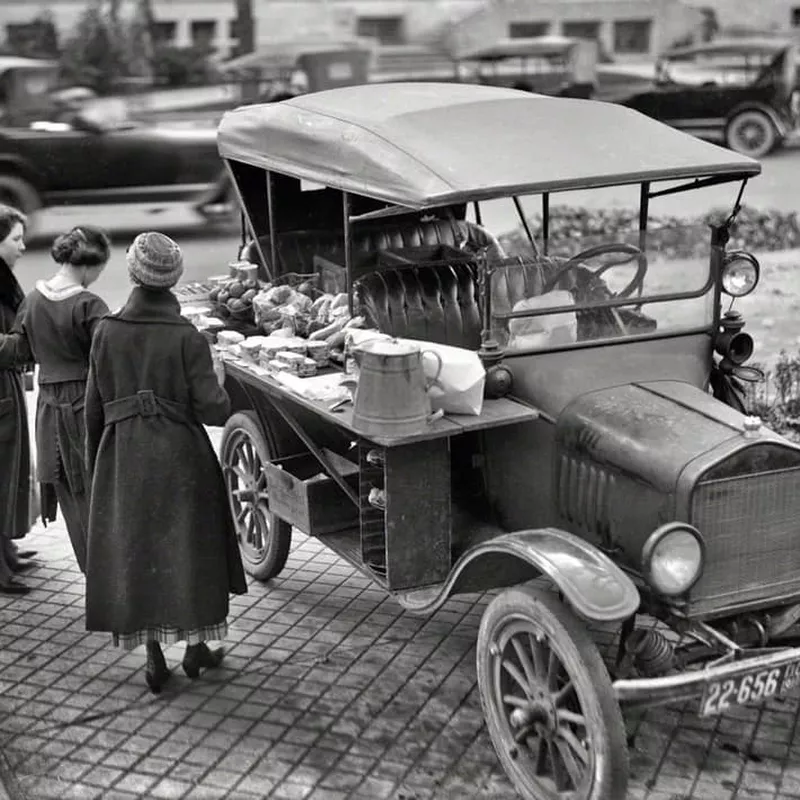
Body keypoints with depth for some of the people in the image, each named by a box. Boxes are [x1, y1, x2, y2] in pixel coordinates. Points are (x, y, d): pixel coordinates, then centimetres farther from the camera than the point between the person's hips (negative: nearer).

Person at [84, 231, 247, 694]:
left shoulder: (108, 332, -3)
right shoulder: (187, 337, -12)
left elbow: (95, 407, 2)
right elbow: (214, 410, -16)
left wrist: (95, 463, 14)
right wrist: (219, 392, 6)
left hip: (122, 458, 2)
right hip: (180, 456, -2)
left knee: (133, 550, 11)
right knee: (189, 545, 13)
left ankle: (154, 658, 16)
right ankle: (196, 645, 24)